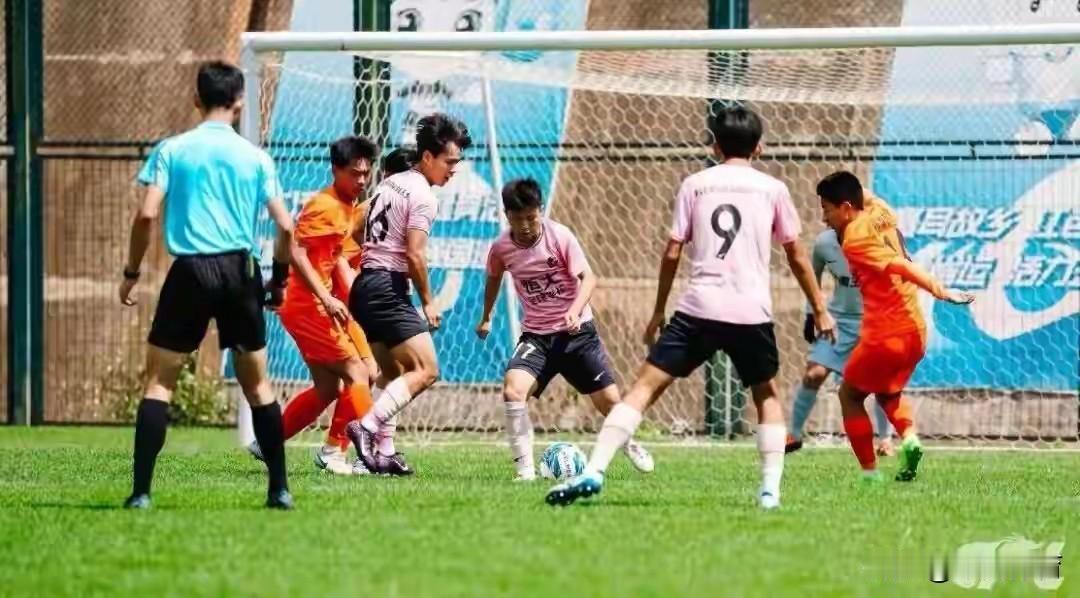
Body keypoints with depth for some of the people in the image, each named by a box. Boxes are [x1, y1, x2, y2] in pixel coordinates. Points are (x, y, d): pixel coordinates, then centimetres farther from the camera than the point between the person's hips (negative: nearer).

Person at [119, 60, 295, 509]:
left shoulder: (172, 150, 1)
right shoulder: (254, 157, 6)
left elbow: (147, 214, -8)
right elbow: (285, 227, 2)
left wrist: (131, 272, 3)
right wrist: (279, 278, 17)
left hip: (191, 271, -2)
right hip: (240, 271, 2)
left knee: (159, 382, 2)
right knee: (257, 384, 13)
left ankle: (141, 491, -7)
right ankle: (280, 489, 12)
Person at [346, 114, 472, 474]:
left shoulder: (389, 184, 17)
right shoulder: (423, 197, -11)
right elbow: (415, 255, -17)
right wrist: (428, 302, -7)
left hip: (364, 285, 10)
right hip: (389, 289, -10)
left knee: (396, 375, 17)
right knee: (426, 371, -13)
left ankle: (378, 451, 11)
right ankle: (367, 427, -23)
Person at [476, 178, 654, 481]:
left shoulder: (559, 237, -15)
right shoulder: (501, 248, -5)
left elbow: (588, 277, -17)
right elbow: (494, 278, 17)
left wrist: (576, 309, -34)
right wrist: (486, 317, 30)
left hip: (576, 331, -1)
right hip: (535, 336, 2)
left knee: (608, 399, 2)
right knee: (513, 390, -25)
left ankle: (629, 445, 36)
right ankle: (525, 468, -18)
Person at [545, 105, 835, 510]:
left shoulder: (696, 184, 8)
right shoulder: (772, 189, 9)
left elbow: (672, 253, 6)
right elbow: (796, 256, 13)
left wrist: (658, 311, 16)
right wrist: (820, 310, 23)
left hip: (699, 309, -1)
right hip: (752, 313, 1)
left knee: (646, 385, -2)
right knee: (767, 396, 22)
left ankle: (594, 471, -16)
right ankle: (771, 488, 10)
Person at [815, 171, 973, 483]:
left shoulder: (854, 238, -14)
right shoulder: (880, 214, 8)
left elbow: (901, 266, -24)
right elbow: (869, 198, 34)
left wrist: (940, 291, -32)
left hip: (884, 335, -8)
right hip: (915, 330, 8)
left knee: (849, 395, 13)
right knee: (888, 393, 29)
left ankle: (870, 472, 8)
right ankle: (909, 436, 0)